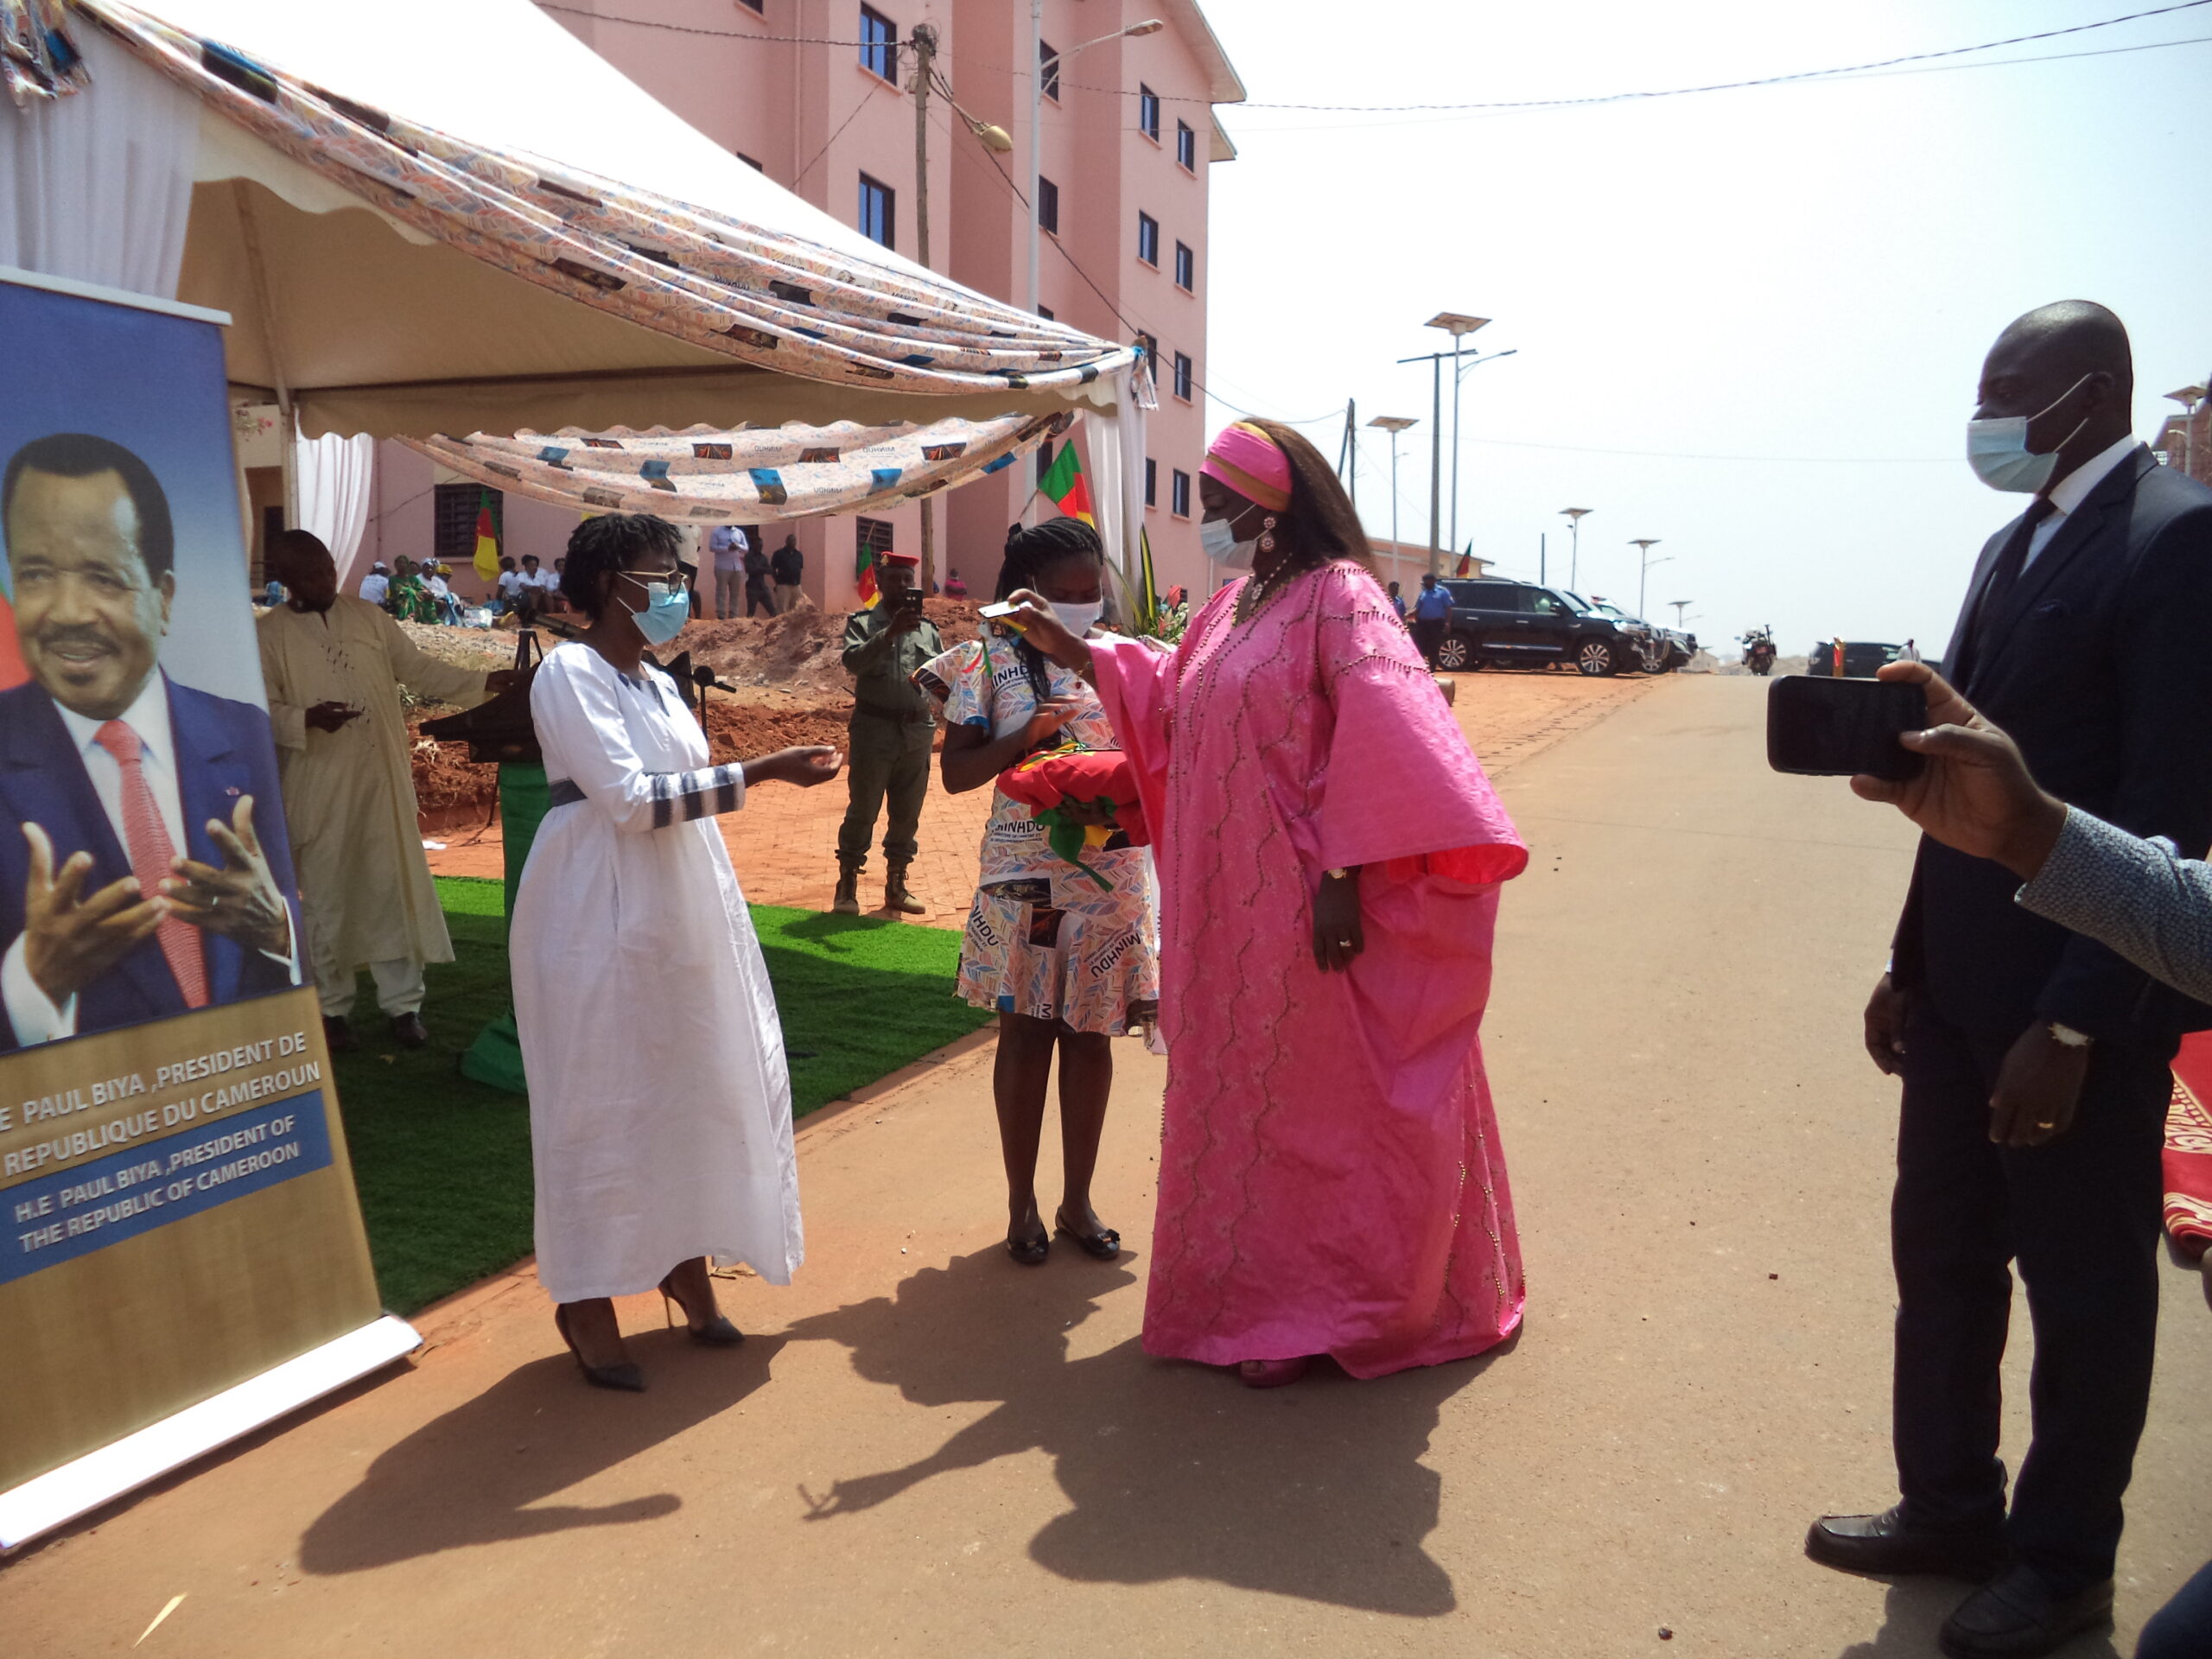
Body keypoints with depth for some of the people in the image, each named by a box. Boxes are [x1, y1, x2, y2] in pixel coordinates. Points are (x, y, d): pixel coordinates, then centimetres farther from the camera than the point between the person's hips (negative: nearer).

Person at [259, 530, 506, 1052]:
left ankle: (403, 1003, 13)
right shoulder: (269, 633, 0)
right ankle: (333, 1008, 19)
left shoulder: (368, 616, 8)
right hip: (318, 788, -2)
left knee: (394, 887, 4)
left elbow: (419, 669, 8)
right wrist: (306, 718, -22)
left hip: (381, 778, 2)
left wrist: (483, 682, -3)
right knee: (327, 894, 5)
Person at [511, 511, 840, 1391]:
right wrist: (760, 772, -21)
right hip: (599, 916, -8)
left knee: (689, 1082, 11)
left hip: (680, 910, 8)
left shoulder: (657, 683, 14)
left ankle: (683, 1260, 26)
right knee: (600, 1097, 0)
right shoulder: (569, 671, -11)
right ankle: (586, 1300, 12)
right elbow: (628, 798, -19)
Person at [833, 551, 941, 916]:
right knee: (862, 811, -1)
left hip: (917, 731, 4)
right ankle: (847, 888, 8)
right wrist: (890, 632, -27)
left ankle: (896, 886, 22)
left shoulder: (927, 627, 11)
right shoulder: (862, 622, -1)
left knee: (907, 814, 10)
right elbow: (853, 662, -18)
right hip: (874, 727, -4)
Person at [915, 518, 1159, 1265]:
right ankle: (1022, 1204, 21)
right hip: (1025, 876, -2)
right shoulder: (993, 658, -2)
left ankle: (1077, 1199, 24)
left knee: (1090, 1033, 9)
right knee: (1026, 1033, 5)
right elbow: (956, 771, -4)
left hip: (1109, 875, 3)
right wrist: (1026, 737, -19)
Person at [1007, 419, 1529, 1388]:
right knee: (1243, 1097, 16)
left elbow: (1384, 743, -21)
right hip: (1228, 914, 8)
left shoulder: (1337, 598, -12)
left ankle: (1318, 1310, 19)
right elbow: (1165, 697, 26)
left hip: (1304, 916, -8)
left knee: (1318, 1103, 4)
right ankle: (1259, 1294, 31)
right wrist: (1072, 650, 19)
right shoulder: (1234, 607, 13)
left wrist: (1344, 880, -25)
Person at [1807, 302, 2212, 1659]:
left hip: (2081, 1000, -8)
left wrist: (2073, 1027, -20)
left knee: (2085, 1282, 9)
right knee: (1941, 1252, 16)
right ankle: (1949, 1507, 34)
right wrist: (1911, 960, 10)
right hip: (1962, 980, 8)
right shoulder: (2016, 545, 13)